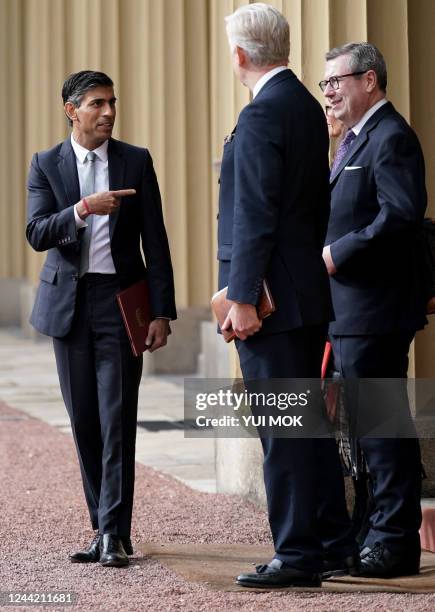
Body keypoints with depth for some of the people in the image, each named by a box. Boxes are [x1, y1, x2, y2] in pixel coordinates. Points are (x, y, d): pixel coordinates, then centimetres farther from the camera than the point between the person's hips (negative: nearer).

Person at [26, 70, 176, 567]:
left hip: (121, 302, -2)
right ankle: (104, 525, 15)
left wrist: (162, 312, -4)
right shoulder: (46, 165, 4)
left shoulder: (136, 162, 4)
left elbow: (155, 242, 2)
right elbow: (36, 234, -9)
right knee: (84, 420, 6)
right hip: (69, 303, 2)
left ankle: (115, 532, -7)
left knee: (118, 419, -7)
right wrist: (83, 208, -25)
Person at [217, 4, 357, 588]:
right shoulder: (307, 106, 14)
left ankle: (296, 555, -1)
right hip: (308, 293, 10)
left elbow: (256, 215, -20)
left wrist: (244, 298, -19)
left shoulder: (262, 114, -16)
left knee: (283, 430, -5)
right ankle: (334, 542, 21)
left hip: (271, 298, -10)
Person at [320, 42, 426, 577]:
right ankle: (379, 535, 22)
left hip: (374, 311, -11)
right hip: (348, 311, 11)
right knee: (365, 427, 14)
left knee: (382, 426, -7)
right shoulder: (354, 140, 21)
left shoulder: (391, 137, -12)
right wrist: (328, 253, 9)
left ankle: (395, 542, -2)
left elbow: (401, 214, -23)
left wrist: (337, 253, -19)